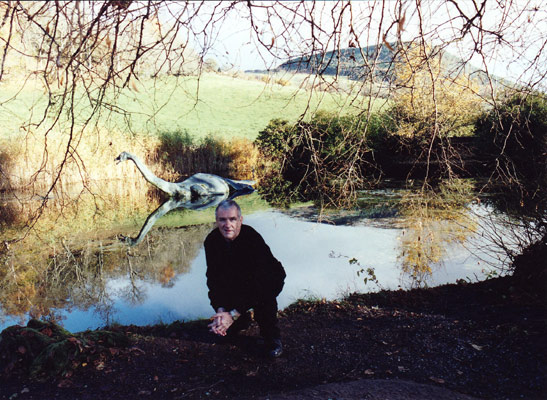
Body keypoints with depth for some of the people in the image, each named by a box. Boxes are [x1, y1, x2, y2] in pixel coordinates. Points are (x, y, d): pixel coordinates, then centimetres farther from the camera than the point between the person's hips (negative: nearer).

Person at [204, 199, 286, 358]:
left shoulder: (253, 238, -34)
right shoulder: (212, 241, -18)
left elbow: (259, 281, -39)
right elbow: (214, 277, -17)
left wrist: (234, 314, -43)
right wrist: (220, 309, -33)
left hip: (268, 279, -4)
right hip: (238, 282, 4)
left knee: (264, 294, -39)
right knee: (227, 330, -8)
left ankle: (272, 337, -13)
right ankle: (244, 318, 27)